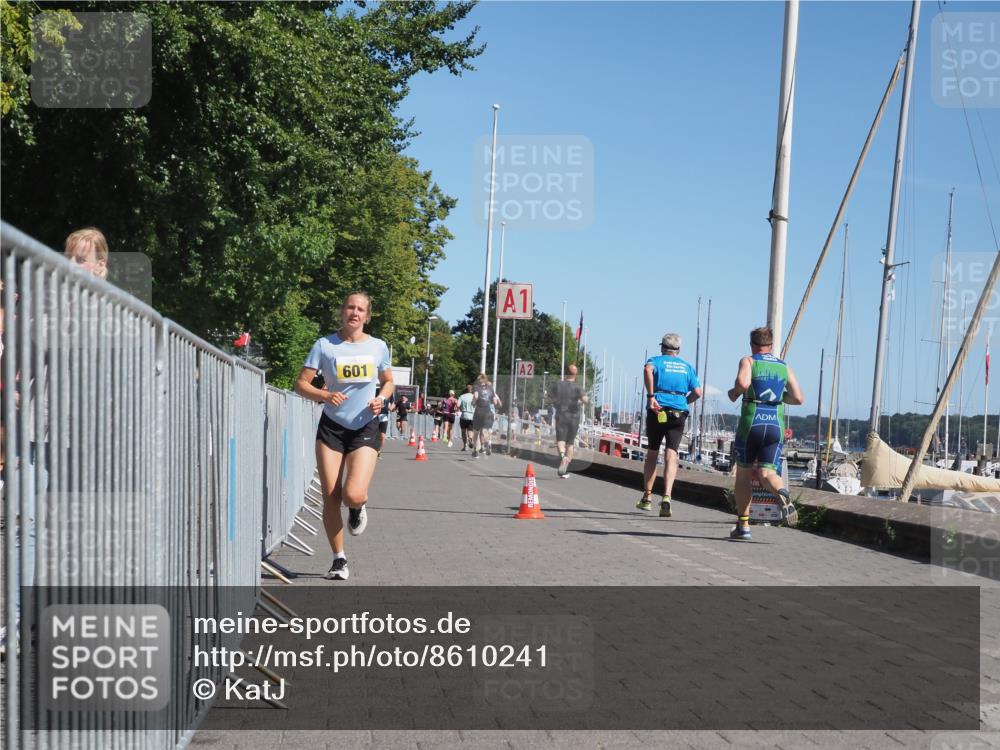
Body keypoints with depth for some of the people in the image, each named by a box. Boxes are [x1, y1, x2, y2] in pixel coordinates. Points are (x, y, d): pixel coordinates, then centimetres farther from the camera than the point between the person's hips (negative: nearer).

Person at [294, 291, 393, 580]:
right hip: (331, 427, 0)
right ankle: (339, 559, 16)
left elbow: (388, 382, 16)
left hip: (365, 428, 0)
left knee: (353, 495, -17)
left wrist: (381, 398, -6)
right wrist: (325, 395, -21)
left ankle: (358, 508, 22)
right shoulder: (325, 345, -3)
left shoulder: (378, 347, 2)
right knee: (331, 498, -1)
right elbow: (301, 384, -3)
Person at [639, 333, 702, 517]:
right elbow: (697, 392, 6)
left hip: (657, 411, -1)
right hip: (679, 413, 1)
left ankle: (646, 498, 18)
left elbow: (648, 370, -19)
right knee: (671, 455, -5)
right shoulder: (687, 366, 15)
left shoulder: (656, 360, 7)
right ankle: (666, 497, -23)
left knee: (652, 454, 13)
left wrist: (651, 396, -18)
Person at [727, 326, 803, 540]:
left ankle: (743, 525, 10)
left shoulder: (748, 361, 2)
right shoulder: (784, 367, 14)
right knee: (767, 472, 1)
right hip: (776, 424, 2)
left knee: (743, 473, 12)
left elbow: (743, 383, -18)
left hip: (751, 422, -2)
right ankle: (782, 494, -35)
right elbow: (798, 398, 8)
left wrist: (733, 393, 3)